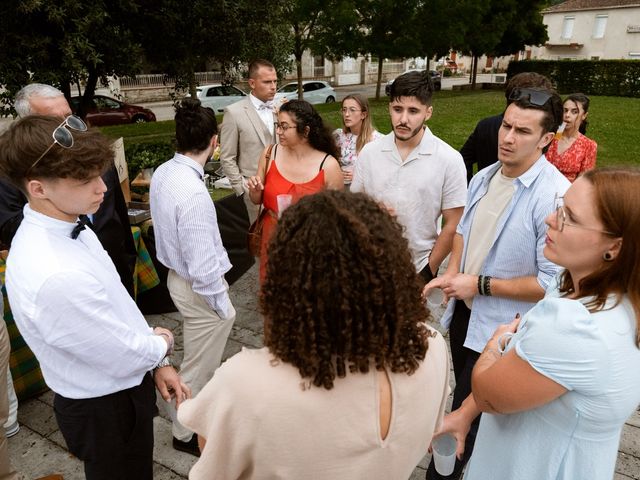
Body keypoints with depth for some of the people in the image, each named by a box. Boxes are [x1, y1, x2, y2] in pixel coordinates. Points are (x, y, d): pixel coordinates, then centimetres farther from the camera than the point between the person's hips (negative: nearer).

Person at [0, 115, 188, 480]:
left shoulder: (69, 226, -8)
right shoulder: (54, 276, -37)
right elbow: (127, 357, -25)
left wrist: (158, 363, 3)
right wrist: (163, 343, -5)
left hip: (125, 388, 8)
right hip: (106, 410, -7)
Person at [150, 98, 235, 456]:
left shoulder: (162, 173, -4)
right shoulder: (194, 193, -32)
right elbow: (203, 268, -30)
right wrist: (223, 306, -15)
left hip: (177, 274, 9)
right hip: (199, 288, -9)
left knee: (205, 357, 32)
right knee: (199, 367, 14)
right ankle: (187, 434, 37)